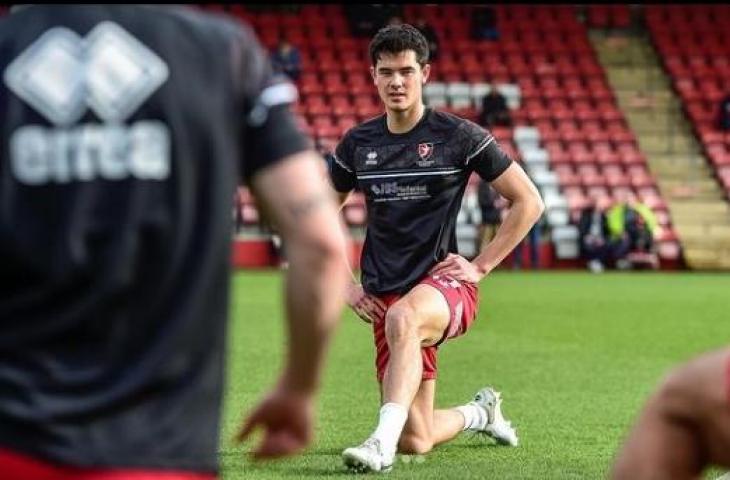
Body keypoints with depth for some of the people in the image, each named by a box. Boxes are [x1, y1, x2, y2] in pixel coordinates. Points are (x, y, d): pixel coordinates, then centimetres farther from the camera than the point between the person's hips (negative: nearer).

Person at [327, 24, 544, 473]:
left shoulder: (459, 136, -3)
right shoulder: (357, 144, 7)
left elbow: (529, 201, 0)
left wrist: (481, 265, -5)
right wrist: (345, 284, 9)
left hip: (445, 284, -4)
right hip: (385, 296, 4)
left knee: (402, 317, -42)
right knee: (416, 442, 3)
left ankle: (383, 441, -45)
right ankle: (480, 411, 37)